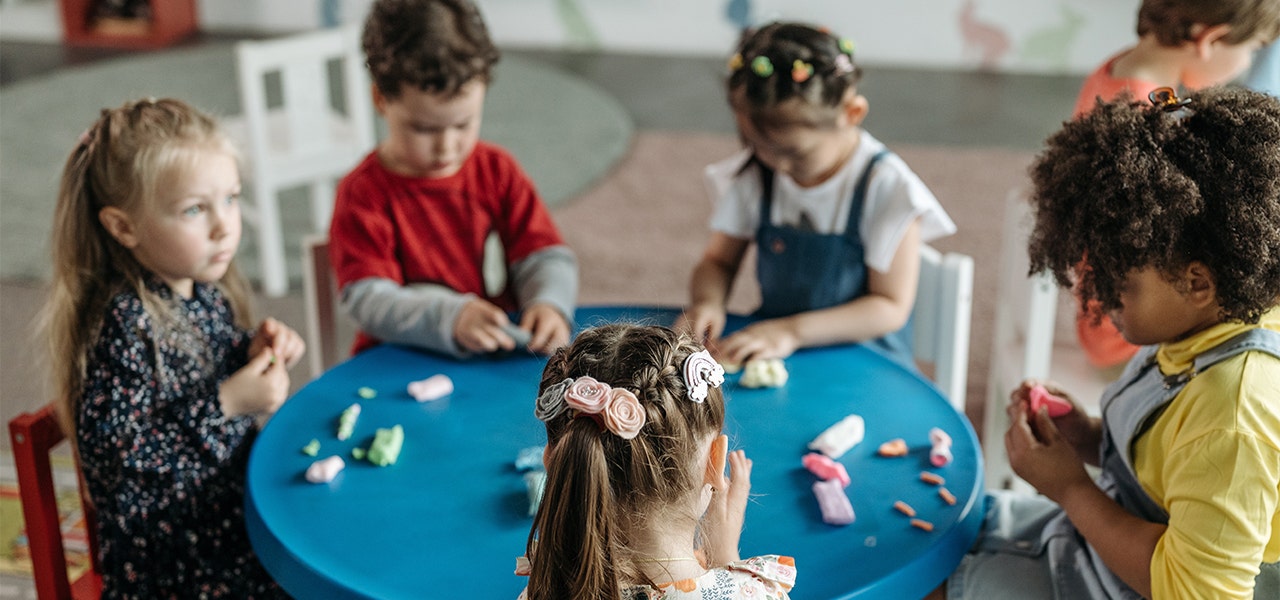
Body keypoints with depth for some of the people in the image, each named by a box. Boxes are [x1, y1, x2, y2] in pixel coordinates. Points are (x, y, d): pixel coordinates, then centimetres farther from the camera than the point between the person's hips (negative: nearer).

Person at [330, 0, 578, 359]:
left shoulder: (497, 171, 6)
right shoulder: (364, 194, -7)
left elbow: (544, 256, 5)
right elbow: (367, 300, -17)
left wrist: (549, 303, -19)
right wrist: (452, 318, -33)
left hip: (502, 354, 4)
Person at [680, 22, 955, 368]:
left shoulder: (885, 187, -13)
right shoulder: (753, 174, 0)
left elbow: (891, 307, -13)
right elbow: (718, 261, 9)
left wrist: (792, 331, -24)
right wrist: (707, 301, -15)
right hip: (766, 347, 5)